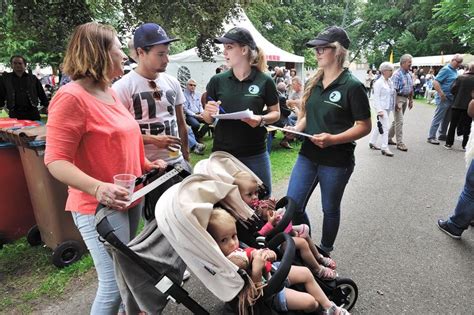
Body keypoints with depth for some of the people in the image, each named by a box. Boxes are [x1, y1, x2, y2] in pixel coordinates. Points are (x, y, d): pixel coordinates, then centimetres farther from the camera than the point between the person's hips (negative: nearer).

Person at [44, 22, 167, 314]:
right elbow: (56, 161, -21)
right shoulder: (72, 97, -16)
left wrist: (146, 164, 11)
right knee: (114, 284, -2)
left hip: (130, 199, 9)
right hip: (100, 207, -8)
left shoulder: (110, 93, 10)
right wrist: (97, 188, -35)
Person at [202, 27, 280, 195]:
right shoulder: (217, 81, 0)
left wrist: (261, 119, -16)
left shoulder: (264, 81, -5)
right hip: (222, 153, 1)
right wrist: (209, 112, -16)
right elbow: (208, 119, 7)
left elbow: (276, 113, 5)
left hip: (255, 155, -1)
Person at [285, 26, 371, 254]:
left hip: (336, 160, -5)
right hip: (308, 155, 6)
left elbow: (364, 126, -10)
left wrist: (333, 139, -25)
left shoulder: (352, 86, -10)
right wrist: (296, 128, -4)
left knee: (330, 209, 13)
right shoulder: (313, 83, 7)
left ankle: (324, 252, 37)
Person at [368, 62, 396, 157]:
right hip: (382, 108, -8)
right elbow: (376, 97, -15)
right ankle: (385, 148, -5)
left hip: (388, 108, 8)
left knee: (379, 126, 17)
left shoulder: (390, 81, 10)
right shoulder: (378, 83, -12)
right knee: (385, 128, -10)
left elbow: (393, 93, 16)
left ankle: (372, 142, 30)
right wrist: (379, 110, -20)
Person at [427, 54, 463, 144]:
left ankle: (442, 135, 25)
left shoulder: (455, 71, 15)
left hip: (451, 99, 9)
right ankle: (431, 137, -2)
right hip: (444, 99, -9)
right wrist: (442, 94, -22)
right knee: (438, 118, -6)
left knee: (447, 118, 14)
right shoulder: (446, 69, -11)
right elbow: (435, 82, -19)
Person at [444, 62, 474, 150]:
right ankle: (465, 145, 11)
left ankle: (449, 143, 10)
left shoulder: (460, 78, -8)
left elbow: (452, 90, -9)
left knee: (453, 124, 8)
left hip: (457, 105, -1)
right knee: (466, 126, 8)